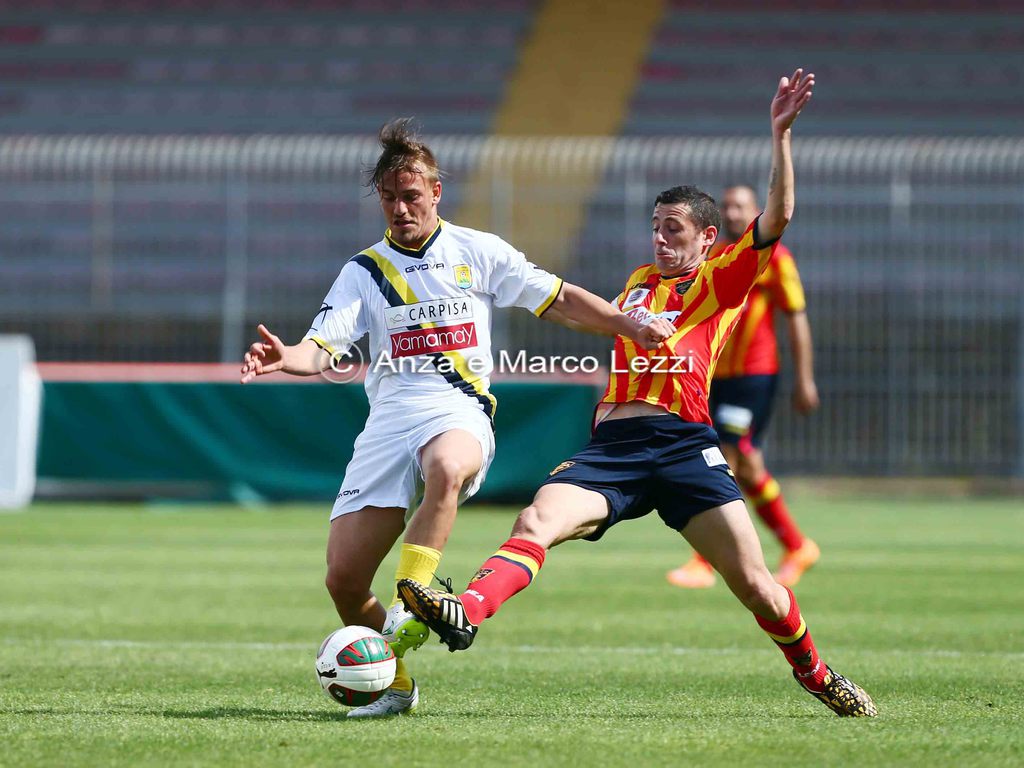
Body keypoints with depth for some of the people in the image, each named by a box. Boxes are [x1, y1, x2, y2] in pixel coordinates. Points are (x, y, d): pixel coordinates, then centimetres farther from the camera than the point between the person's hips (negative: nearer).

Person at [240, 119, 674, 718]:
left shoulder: (478, 252, 12)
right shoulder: (365, 270, 14)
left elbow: (559, 301, 16)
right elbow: (323, 348, 2)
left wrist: (632, 327, 5)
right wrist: (286, 358, -20)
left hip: (460, 414, -2)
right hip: (390, 418, 2)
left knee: (445, 468, -43)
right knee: (343, 579, -9)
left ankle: (411, 606, -44)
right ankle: (395, 685, 12)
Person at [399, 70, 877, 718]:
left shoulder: (720, 283, 10)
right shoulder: (639, 282, 28)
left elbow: (778, 216, -3)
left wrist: (781, 134, -9)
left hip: (684, 444, -4)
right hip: (613, 445, 4)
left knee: (753, 583, -7)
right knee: (537, 522, -25)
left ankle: (817, 675, 18)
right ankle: (466, 613, -47)